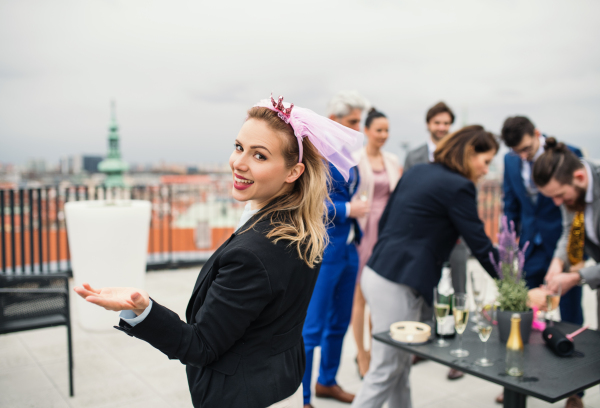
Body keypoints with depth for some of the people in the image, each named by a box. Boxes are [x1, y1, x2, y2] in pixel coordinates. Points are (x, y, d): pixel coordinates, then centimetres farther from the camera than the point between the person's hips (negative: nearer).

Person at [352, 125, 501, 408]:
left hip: (377, 274, 9)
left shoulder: (416, 172, 13)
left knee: (400, 364, 19)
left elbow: (384, 222, 17)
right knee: (385, 371, 1)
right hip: (398, 285, -9)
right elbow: (480, 244, -8)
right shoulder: (458, 187, -11)